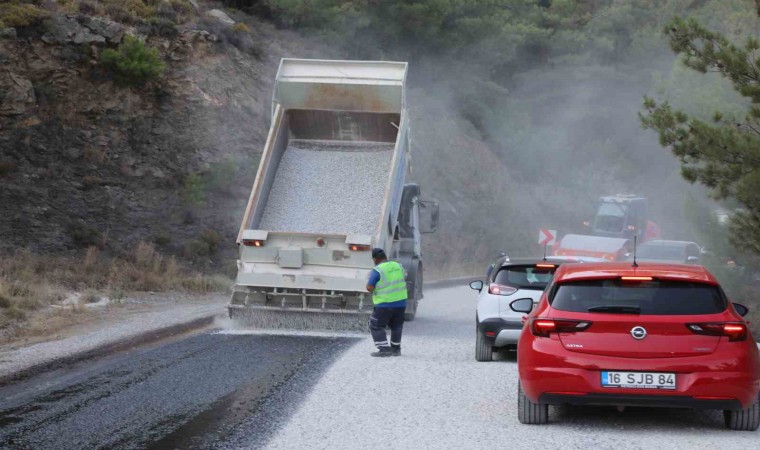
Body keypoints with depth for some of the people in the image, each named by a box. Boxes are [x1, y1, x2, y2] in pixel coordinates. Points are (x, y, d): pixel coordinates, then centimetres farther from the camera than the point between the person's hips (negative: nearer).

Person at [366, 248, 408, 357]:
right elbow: (404, 279, 21)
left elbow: (369, 288, -16)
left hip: (384, 305, -6)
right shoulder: (398, 266, 5)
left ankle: (384, 349, -5)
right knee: (396, 326, 21)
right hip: (401, 303, 6)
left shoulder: (377, 271, -14)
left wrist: (370, 280, 4)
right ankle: (396, 349, 27)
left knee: (376, 326, 5)